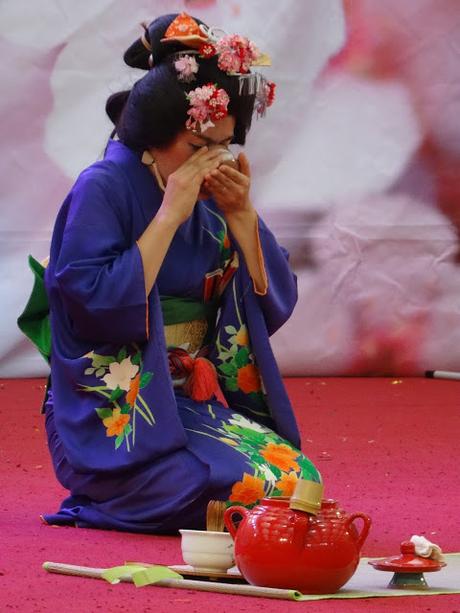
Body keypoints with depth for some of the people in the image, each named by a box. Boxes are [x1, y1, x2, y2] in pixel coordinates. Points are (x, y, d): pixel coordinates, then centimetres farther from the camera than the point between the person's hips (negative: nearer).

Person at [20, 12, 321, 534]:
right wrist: (170, 214, -19)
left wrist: (241, 215, -6)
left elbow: (274, 303, 8)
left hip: (202, 401, 7)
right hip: (118, 419, -7)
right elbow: (100, 305, -21)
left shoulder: (210, 196, 11)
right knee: (256, 485, -26)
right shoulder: (102, 190, -10)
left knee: (303, 479, -16)